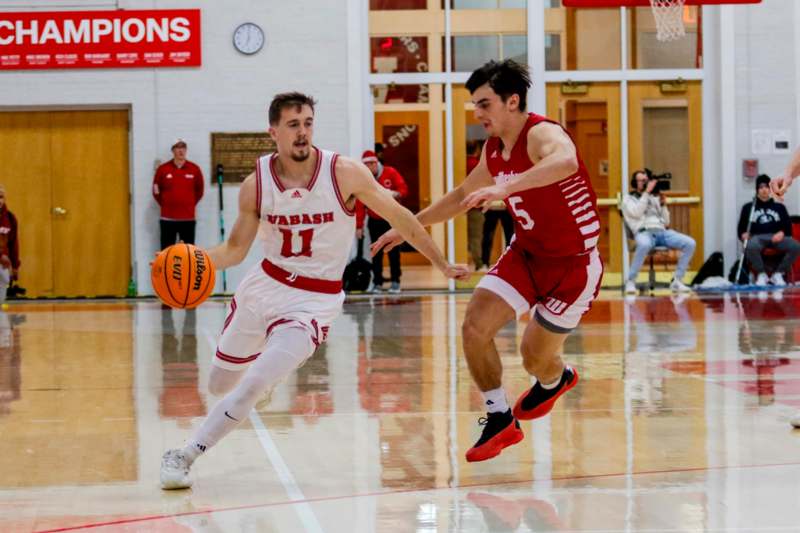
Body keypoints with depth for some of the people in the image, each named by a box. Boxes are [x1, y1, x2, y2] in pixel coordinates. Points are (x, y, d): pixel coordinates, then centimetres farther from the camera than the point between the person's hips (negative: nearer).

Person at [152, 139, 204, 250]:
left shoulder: (195, 169, 1)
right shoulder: (162, 169, -1)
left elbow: (199, 191, 12)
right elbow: (156, 191, 8)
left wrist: (190, 204, 8)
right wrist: (166, 204, 7)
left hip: (188, 218, 1)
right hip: (168, 218, -1)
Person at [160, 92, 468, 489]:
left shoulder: (344, 173, -16)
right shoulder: (256, 184, -9)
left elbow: (400, 218, -4)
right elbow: (236, 248, 2)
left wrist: (443, 265, 1)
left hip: (314, 300, -4)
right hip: (264, 285, 4)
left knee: (251, 388, -19)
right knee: (219, 385, 17)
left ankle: (183, 456, -4)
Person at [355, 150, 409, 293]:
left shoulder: (391, 172, -6)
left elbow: (403, 189, -3)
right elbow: (359, 205, -5)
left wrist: (395, 194, -27)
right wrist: (359, 226, -6)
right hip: (374, 221, 1)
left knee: (393, 251, -1)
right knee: (376, 253, 3)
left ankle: (395, 282, 6)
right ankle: (377, 282, 10)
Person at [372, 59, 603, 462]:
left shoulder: (542, 134, -24)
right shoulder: (494, 149, 2)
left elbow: (566, 162, -50)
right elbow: (462, 195, 20)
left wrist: (505, 188, -59)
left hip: (572, 263, -7)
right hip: (526, 252, 7)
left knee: (535, 357, 4)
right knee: (474, 327, -11)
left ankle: (555, 381, 42)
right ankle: (500, 420, 6)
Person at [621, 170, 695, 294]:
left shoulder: (655, 198, 27)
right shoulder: (628, 199, 16)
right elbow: (636, 213, -7)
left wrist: (663, 204, 7)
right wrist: (647, 192, -5)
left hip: (662, 231, 5)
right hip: (643, 232, -5)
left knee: (690, 243, -18)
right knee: (644, 245, -43)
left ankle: (676, 281, -11)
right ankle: (630, 281, -27)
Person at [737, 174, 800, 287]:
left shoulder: (779, 207, 22)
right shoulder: (748, 207, 19)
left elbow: (788, 226, 14)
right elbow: (742, 228, 15)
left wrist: (782, 233, -9)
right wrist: (743, 235, -9)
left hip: (776, 237, 2)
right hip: (757, 237, -2)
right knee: (750, 247, -42)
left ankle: (778, 274, -14)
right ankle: (761, 274, -18)